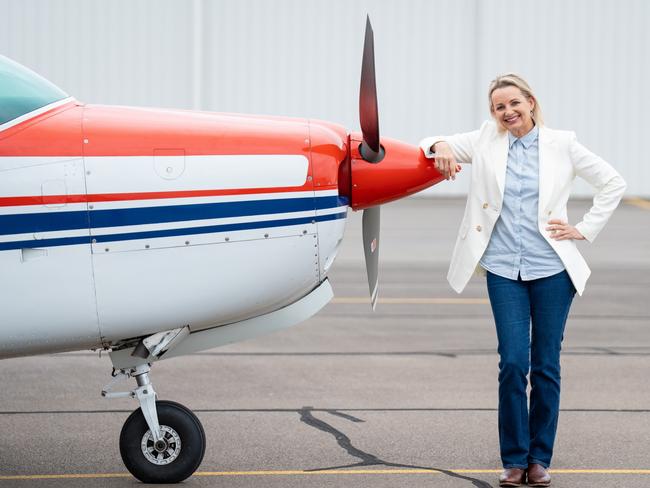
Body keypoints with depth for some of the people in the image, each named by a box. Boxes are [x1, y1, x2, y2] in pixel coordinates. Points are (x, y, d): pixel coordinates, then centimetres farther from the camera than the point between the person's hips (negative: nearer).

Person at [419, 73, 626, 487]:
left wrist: (584, 230, 3)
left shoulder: (561, 145, 2)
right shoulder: (487, 142, 5)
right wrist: (442, 147, -15)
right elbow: (434, 145, 8)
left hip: (551, 269, 0)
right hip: (504, 270, 1)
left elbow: (613, 184, 8)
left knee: (545, 366, 4)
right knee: (513, 362, -7)